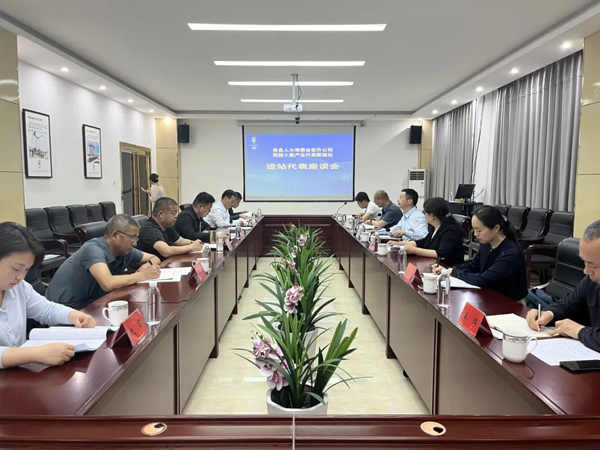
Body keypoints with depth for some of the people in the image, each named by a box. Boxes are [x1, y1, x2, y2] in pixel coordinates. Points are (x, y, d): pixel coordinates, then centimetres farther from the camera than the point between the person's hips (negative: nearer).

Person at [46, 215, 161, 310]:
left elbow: (154, 258, 11)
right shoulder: (94, 249, -25)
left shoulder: (125, 251, -3)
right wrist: (142, 275, -28)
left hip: (89, 303, 7)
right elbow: (108, 283, -40)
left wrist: (148, 265, -13)